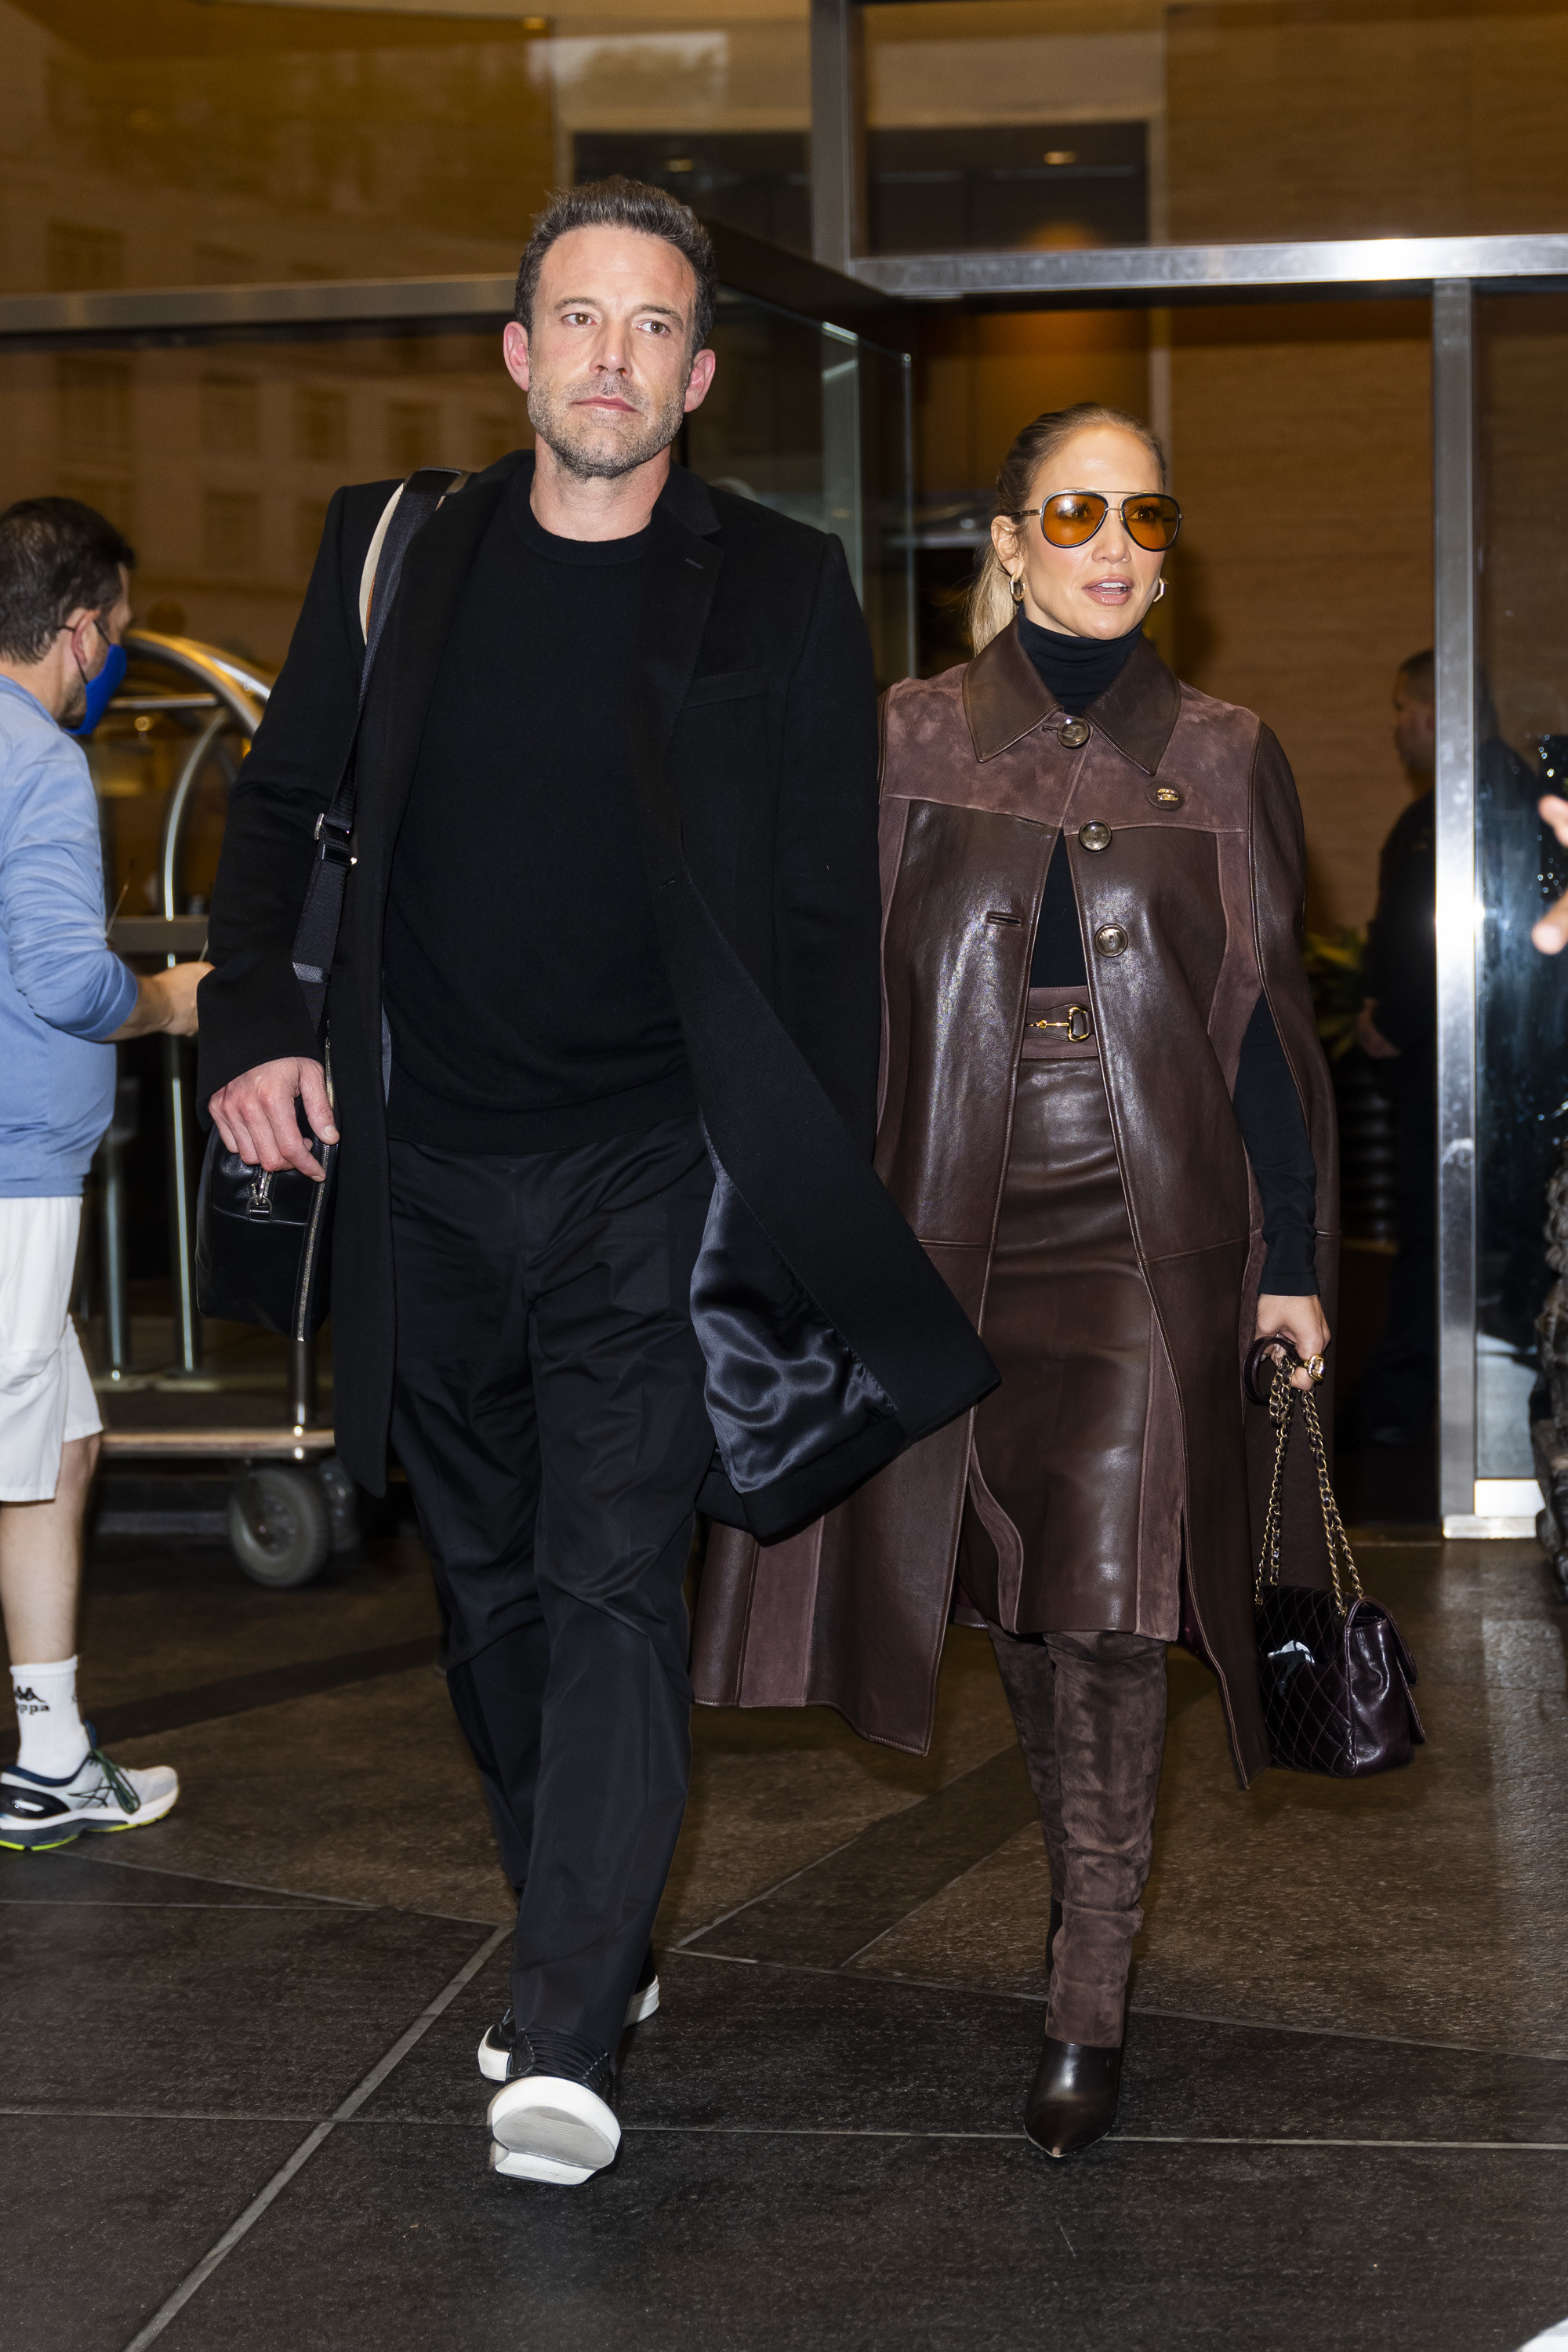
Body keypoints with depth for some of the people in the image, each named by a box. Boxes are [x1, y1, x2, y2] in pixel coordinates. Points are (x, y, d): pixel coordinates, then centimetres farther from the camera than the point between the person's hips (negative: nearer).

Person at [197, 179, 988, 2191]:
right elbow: (278, 801, 15)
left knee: (615, 1581, -13)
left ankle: (562, 2043, -12)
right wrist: (252, 1025, -1)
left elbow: (828, 913, 1)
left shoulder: (780, 590, 0)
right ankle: (583, 1939, 29)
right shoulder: (395, 551, 6)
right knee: (491, 1585, 13)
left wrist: (821, 1203, -3)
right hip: (429, 1171, 4)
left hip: (648, 1172, -3)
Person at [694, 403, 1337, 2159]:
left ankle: (1087, 2012, -6)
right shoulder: (912, 741, 6)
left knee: (1106, 1600, -12)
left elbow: (1268, 1025, 7)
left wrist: (1295, 1261, 4)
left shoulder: (1223, 760, 6)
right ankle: (1093, 1907, 29)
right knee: (1023, 1605, 7)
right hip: (959, 1226, 1)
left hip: (1151, 1237, -1)